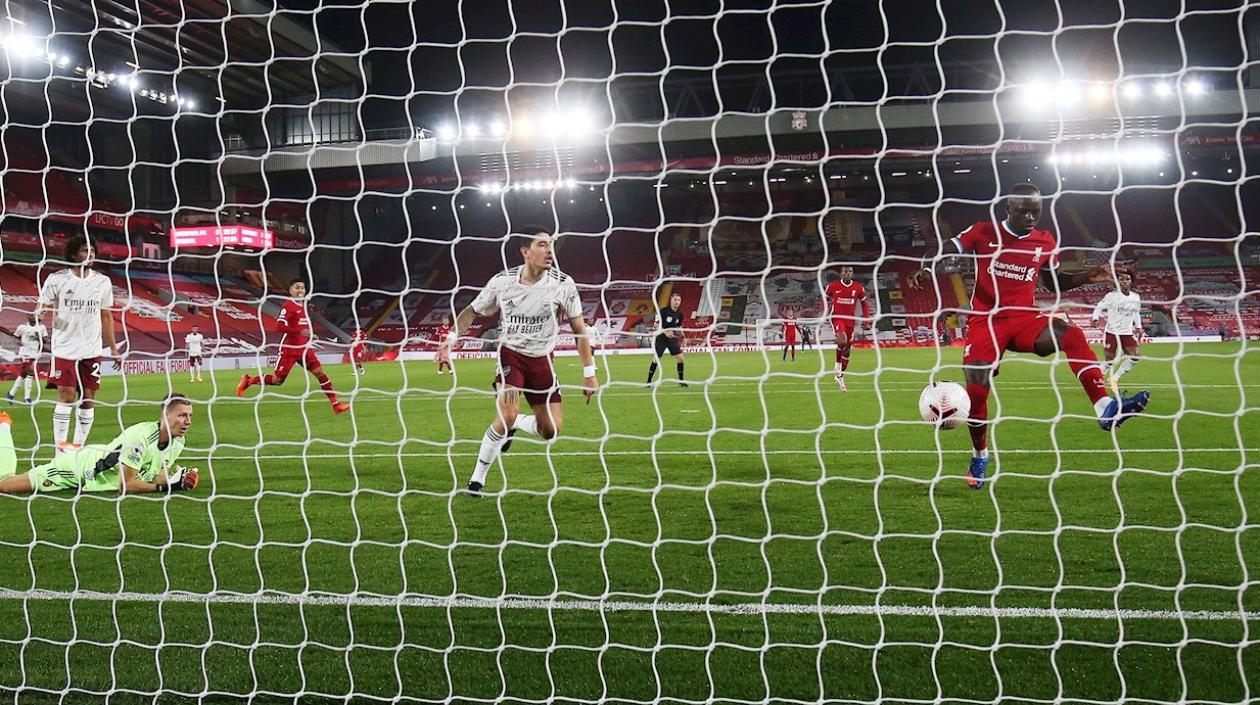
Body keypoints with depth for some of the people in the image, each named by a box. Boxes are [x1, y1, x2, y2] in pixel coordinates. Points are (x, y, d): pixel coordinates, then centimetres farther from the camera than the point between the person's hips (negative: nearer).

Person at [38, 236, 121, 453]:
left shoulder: (102, 282, 7)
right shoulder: (57, 279, -2)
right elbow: (43, 310, 5)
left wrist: (113, 349, 12)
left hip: (92, 350, 3)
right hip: (65, 349, -3)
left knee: (88, 400, 3)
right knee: (66, 397, -9)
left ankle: (78, 447, 12)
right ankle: (61, 448, -2)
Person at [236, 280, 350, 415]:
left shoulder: (303, 305, 12)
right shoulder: (288, 306, -13)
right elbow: (280, 326, -23)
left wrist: (309, 334, 13)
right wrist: (300, 332, -30)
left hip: (304, 348, 7)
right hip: (289, 349, -7)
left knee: (320, 372, -5)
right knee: (277, 380, -1)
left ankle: (336, 405, -6)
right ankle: (248, 381, 21)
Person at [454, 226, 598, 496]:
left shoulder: (563, 284, -12)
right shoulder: (502, 282, -11)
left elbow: (579, 328, -3)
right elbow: (471, 312, 4)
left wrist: (589, 372, -4)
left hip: (542, 360, 2)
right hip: (510, 354, -2)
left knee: (551, 431, -2)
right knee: (508, 414, -24)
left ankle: (514, 424, 33)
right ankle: (477, 479, -7)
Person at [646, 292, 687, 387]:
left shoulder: (680, 314, 2)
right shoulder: (663, 311, -14)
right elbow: (656, 325, -14)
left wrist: (681, 334, 1)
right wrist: (665, 332, -27)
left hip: (673, 339, 5)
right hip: (661, 339, -5)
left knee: (681, 358, -3)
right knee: (656, 359, -7)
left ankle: (681, 381, 11)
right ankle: (648, 381, 3)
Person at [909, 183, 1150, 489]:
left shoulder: (1045, 242, 8)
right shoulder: (983, 232, -2)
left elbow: (1055, 282, 22)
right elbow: (940, 251, -2)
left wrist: (1088, 277, 5)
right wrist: (925, 269, -24)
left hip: (1025, 319, 2)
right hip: (986, 320, -2)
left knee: (1072, 335, -28)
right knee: (976, 391, -8)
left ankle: (1105, 409, -41)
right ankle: (979, 455, 21)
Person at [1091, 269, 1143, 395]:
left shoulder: (1136, 297, 5)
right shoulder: (1112, 296, -9)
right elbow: (1099, 307, -2)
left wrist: (1138, 327, 13)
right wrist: (1095, 319, -19)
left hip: (1127, 332, 5)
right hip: (1112, 331, -4)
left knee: (1134, 356, -10)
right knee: (1110, 360, -7)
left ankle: (1115, 379, 7)